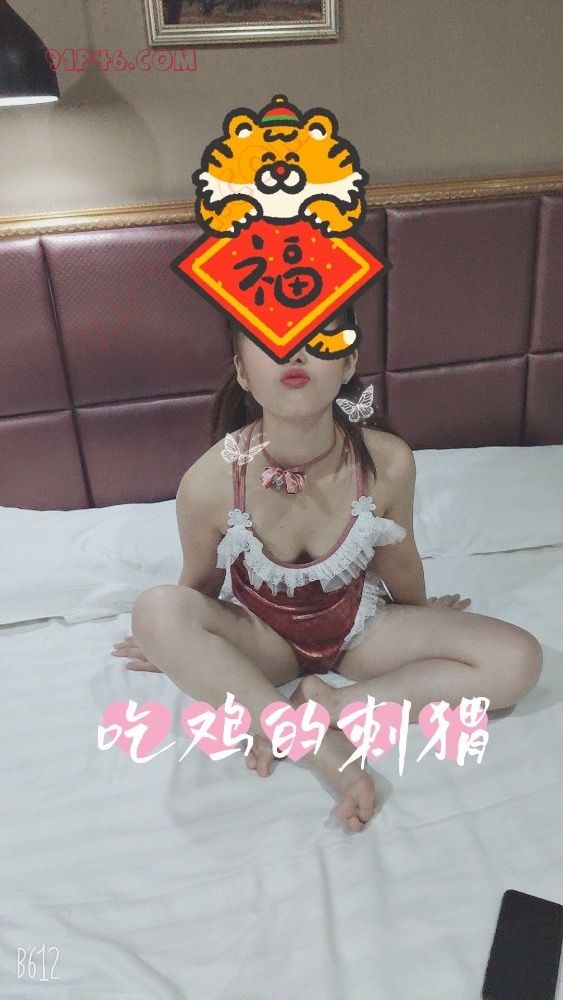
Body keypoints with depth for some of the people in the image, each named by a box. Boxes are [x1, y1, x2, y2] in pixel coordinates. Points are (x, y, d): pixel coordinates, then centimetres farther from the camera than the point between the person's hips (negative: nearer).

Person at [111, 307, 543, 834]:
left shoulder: (388, 462, -27)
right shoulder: (209, 482, -30)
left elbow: (397, 558, -4)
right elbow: (199, 586, -8)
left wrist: (421, 612, 14)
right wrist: (177, 646, 8)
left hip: (360, 626, 2)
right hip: (263, 639, -1)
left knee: (518, 661, -16)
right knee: (156, 609, -33)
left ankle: (325, 704, -14)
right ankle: (321, 742, -23)